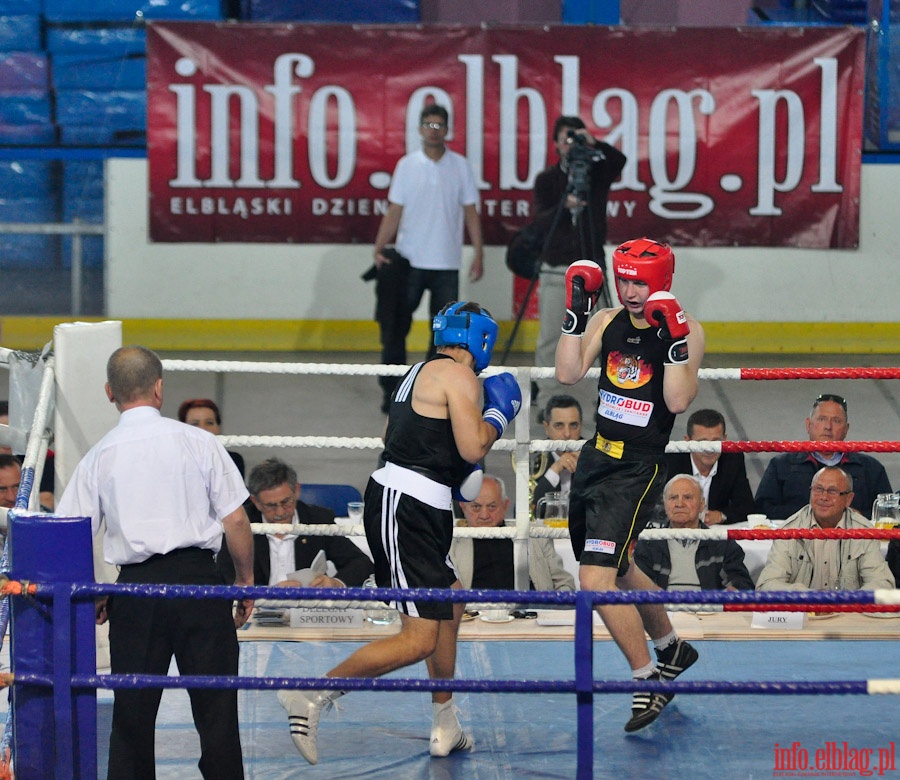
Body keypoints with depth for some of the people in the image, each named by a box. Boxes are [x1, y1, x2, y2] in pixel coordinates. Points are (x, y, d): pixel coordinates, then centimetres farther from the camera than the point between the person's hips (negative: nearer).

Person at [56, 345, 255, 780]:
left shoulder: (100, 457, 2)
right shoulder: (198, 443, 0)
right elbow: (236, 521, 0)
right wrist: (246, 581, 12)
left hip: (136, 588, 1)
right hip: (198, 580, -1)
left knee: (132, 711, 8)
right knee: (215, 706, 5)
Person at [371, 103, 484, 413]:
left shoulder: (460, 166, 3)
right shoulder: (407, 165, 1)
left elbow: (470, 212, 5)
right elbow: (394, 211, 0)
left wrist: (478, 254, -1)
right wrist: (379, 249, -10)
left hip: (446, 263, 1)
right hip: (409, 260, -1)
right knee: (395, 330, 1)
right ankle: (392, 392, 10)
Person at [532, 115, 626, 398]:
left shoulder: (597, 172, 4)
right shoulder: (546, 179, 4)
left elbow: (619, 160, -17)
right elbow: (541, 220, -9)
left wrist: (595, 144, -32)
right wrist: (564, 205, -28)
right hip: (555, 269, 0)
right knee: (549, 339, 0)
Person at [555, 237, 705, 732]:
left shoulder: (685, 331, -10)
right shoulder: (607, 322, 5)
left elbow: (678, 401, -19)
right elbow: (568, 374, -3)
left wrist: (675, 340, -28)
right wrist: (576, 313, -9)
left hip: (638, 469, -7)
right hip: (596, 458, 7)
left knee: (596, 579, -17)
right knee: (618, 569, 24)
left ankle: (649, 681, -4)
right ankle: (672, 648, 47)